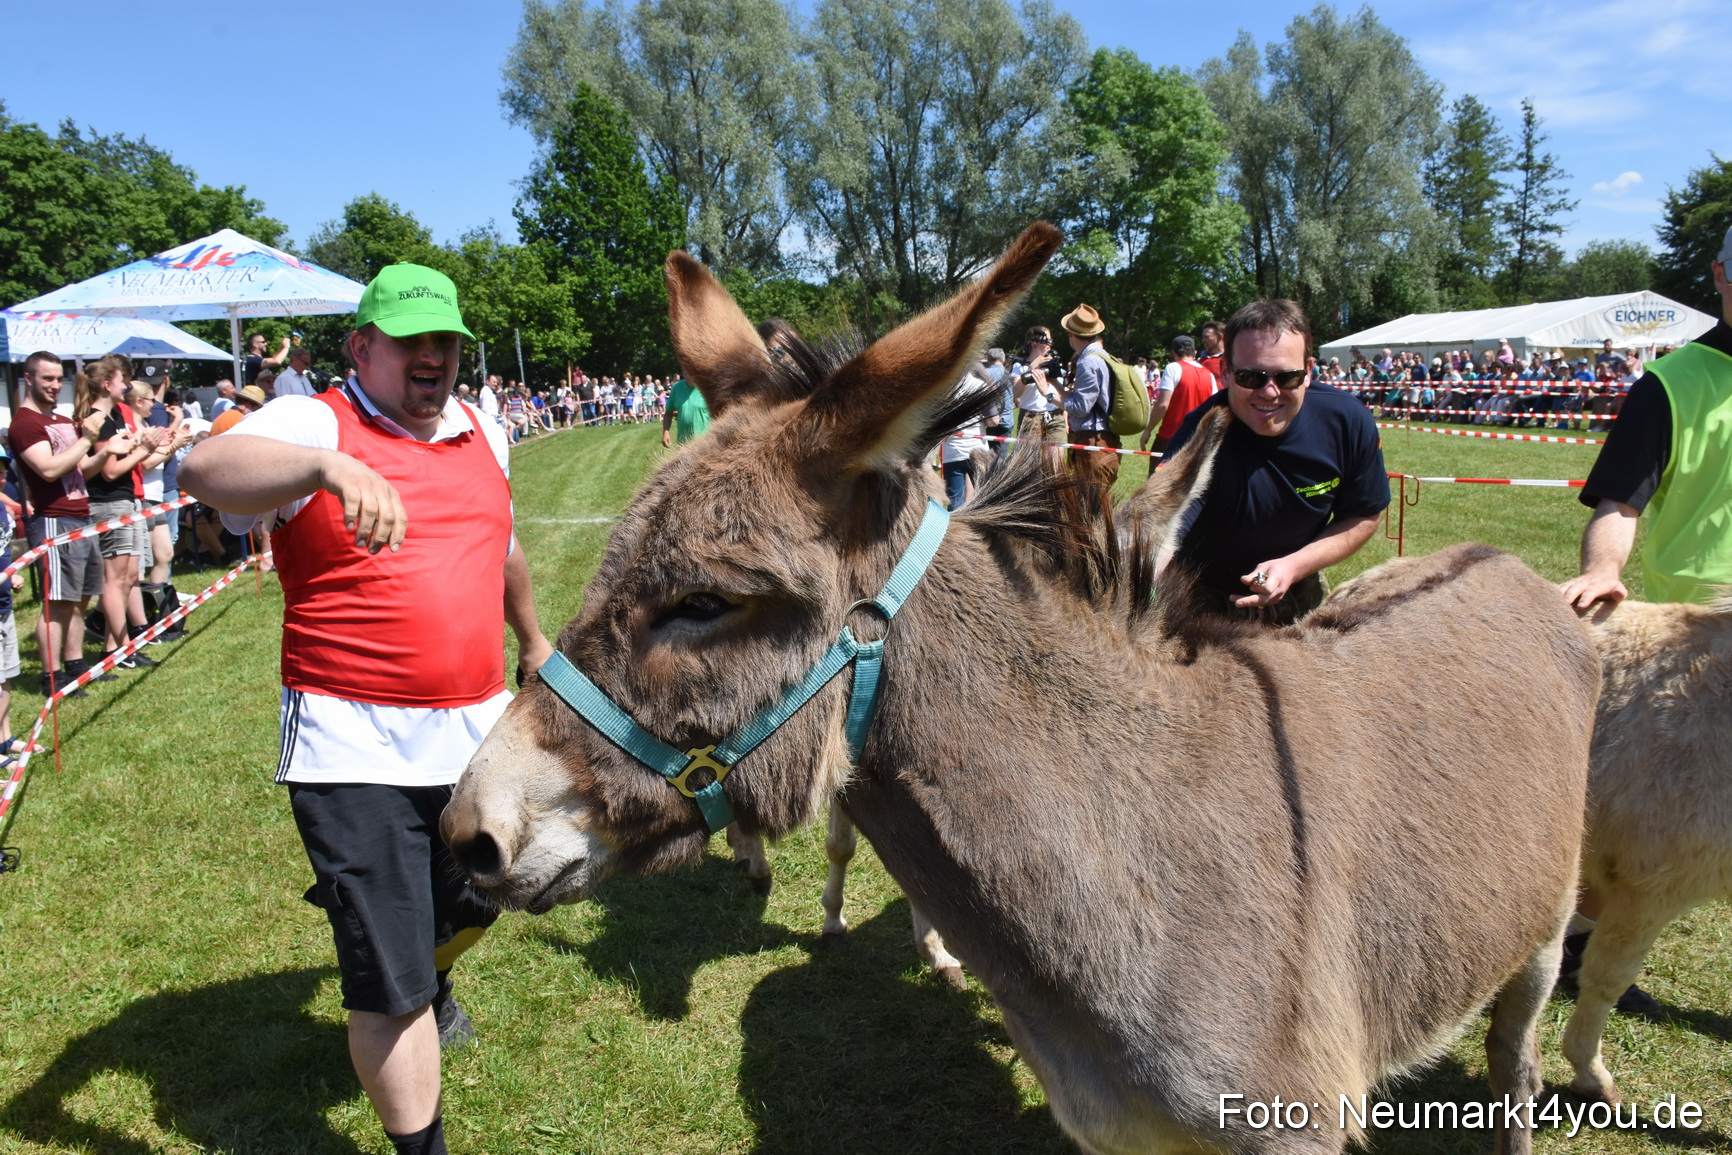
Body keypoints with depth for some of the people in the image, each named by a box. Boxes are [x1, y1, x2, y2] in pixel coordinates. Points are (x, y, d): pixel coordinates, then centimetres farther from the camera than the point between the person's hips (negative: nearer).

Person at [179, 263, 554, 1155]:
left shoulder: (483, 433, 10)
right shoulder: (314, 424, -9)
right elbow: (204, 469, -30)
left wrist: (532, 639, 38)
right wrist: (332, 464, -48)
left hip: (476, 732, 6)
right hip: (357, 750, -6)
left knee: (479, 900, 26)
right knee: (389, 979, 0)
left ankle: (431, 984, 61)